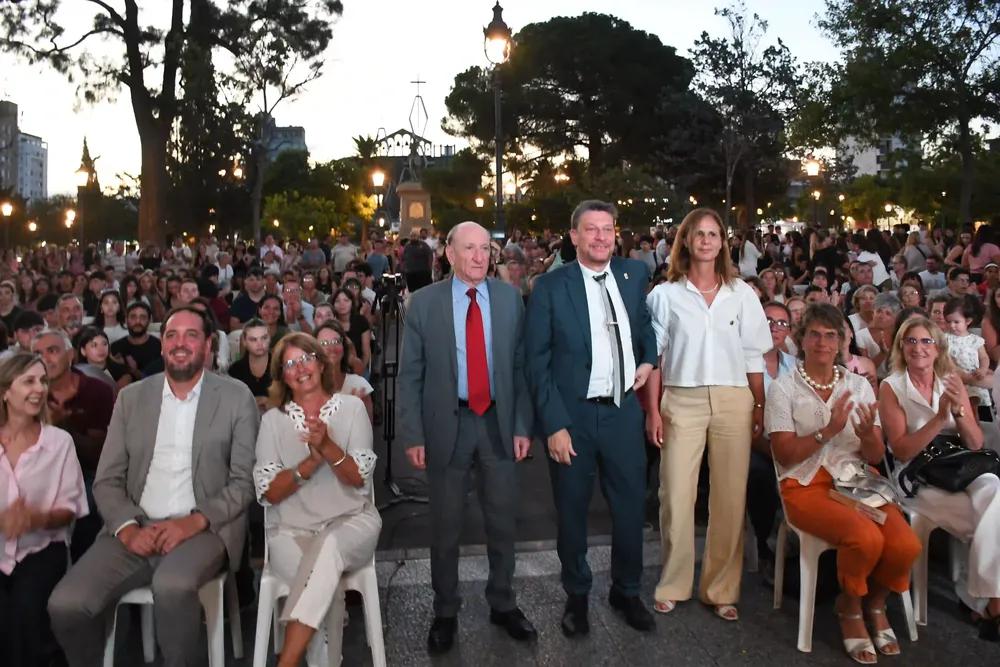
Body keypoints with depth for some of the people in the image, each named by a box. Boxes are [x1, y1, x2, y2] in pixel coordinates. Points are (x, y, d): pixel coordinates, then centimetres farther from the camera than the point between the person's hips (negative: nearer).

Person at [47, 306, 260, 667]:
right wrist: (127, 527, -10)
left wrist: (195, 521, -16)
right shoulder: (131, 397, 11)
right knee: (65, 604, -17)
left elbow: (245, 481, -2)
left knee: (172, 587, -34)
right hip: (137, 529, 4)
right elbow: (107, 480, 8)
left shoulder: (237, 398, 1)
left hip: (204, 529, -3)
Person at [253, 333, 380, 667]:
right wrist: (311, 461, -16)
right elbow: (269, 493, 0)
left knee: (328, 546, -36)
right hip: (291, 528, 1)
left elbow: (358, 478, -3)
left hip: (351, 522, 0)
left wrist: (327, 445, -21)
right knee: (323, 594, -31)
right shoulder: (273, 419, 7)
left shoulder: (351, 407, 5)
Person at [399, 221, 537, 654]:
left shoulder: (509, 298, 0)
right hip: (447, 424, -1)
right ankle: (445, 612, 31)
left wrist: (522, 425, -2)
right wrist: (413, 434, -7)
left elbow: (521, 366, 2)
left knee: (503, 520, 14)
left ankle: (502, 604, 34)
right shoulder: (424, 302, -4)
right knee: (445, 525, 13)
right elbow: (411, 374, -3)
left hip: (499, 421, 2)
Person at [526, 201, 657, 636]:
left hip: (623, 410, 3)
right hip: (572, 415, -3)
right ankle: (577, 596, 32)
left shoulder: (634, 274, 5)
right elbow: (537, 362, -8)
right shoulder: (549, 287, -6)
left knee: (631, 507, 11)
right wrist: (554, 424, -15)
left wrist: (648, 359, 8)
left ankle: (627, 592, 34)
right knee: (572, 511, 11)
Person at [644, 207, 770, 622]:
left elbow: (754, 357, 9)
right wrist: (652, 409, -3)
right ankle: (673, 585, 16)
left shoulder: (742, 295, 8)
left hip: (733, 400, 2)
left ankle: (721, 589, 18)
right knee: (676, 495, -1)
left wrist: (760, 408, 4)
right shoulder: (665, 295, 4)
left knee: (731, 497, 4)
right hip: (682, 401, -1)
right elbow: (653, 356, 3)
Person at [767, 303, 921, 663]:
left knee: (906, 546, -22)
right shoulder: (784, 388, -2)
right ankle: (849, 608, 2)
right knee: (867, 538, -30)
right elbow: (785, 455, -10)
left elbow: (876, 457, 5)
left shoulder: (859, 385, 9)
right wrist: (828, 431, -22)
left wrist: (867, 436, -18)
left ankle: (876, 603, 12)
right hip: (808, 485, -4)